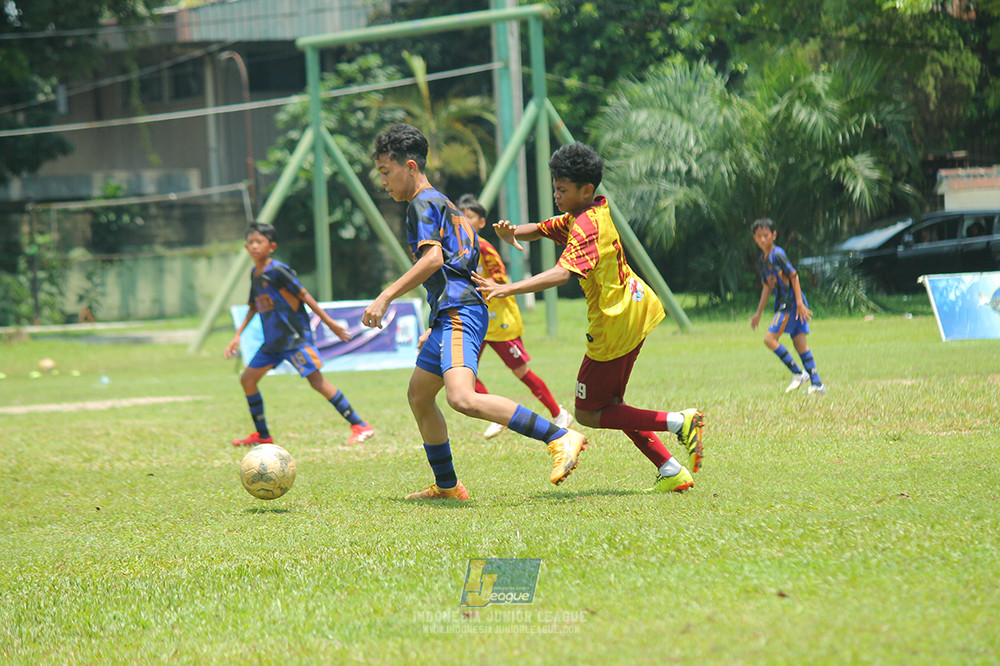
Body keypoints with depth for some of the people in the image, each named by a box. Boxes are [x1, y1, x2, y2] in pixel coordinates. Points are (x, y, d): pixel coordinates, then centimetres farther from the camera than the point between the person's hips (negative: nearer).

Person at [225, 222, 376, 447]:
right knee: (247, 379, 7)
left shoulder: (278, 271, -14)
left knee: (316, 379, -17)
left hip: (295, 336, -9)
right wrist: (238, 335, 22)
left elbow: (304, 295, -11)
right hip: (272, 341, 9)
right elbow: (254, 307, 24)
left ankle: (360, 426, -14)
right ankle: (262, 435, 19)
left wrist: (329, 322, -10)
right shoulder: (255, 274, 11)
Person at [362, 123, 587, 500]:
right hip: (451, 315, 11)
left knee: (462, 399, -28)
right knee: (418, 396, 21)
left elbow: (433, 259, -19)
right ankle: (447, 486, 29)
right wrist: (434, 328, 31)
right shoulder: (442, 204, 26)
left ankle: (561, 439, -34)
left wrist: (386, 297, -20)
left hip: (458, 313, -11)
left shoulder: (423, 204, -4)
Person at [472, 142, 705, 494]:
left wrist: (507, 289, -43)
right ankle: (671, 471, 14)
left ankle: (679, 422, -8)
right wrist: (513, 232, -9)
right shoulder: (596, 212, 8)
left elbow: (561, 273, -37)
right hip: (636, 307, 10)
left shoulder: (586, 227, -21)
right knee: (610, 405, 18)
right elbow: (540, 229, 14)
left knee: (588, 414, 2)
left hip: (614, 325, -10)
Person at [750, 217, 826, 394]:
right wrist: (758, 313, 26)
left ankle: (798, 373, -6)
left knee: (770, 338, -11)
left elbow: (794, 276, -14)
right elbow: (767, 286, 24)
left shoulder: (778, 255, -11)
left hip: (791, 303, -9)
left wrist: (799, 303, -19)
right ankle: (817, 384, 1)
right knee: (800, 343, 4)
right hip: (783, 304, 9)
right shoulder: (763, 259, 17)